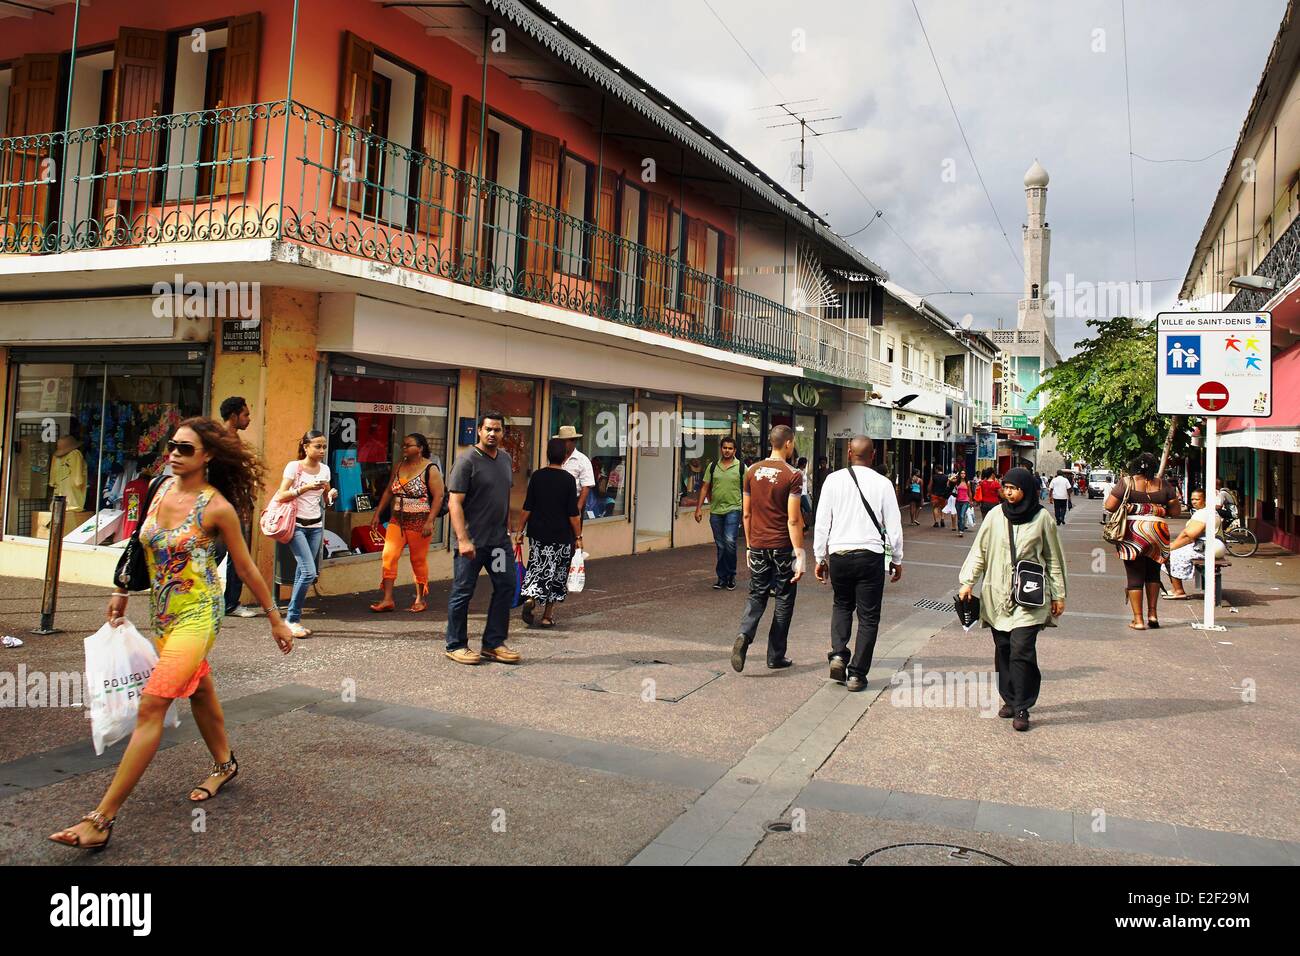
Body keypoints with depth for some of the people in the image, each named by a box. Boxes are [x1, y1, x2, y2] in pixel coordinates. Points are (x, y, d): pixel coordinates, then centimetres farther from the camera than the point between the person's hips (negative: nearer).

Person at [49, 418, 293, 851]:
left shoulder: (216, 506, -15)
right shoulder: (162, 487, 2)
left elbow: (246, 568, -7)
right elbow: (145, 544, 18)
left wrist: (276, 620, -2)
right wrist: (123, 591, 19)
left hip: (197, 613, -7)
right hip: (163, 612, 7)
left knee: (151, 704, -13)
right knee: (198, 689, 22)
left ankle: (102, 818, -10)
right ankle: (224, 763, 43)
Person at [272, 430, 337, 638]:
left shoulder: (325, 469, 8)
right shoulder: (294, 467, -7)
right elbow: (281, 496, -13)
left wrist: (331, 495, -5)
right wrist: (307, 487, -23)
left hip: (316, 526, 5)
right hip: (297, 525, -5)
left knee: (303, 573, 5)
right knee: (309, 572, -14)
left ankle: (295, 619, 13)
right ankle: (292, 619, -2)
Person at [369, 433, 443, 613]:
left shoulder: (430, 469, -8)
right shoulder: (398, 467, 11)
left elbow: (439, 496, -12)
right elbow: (388, 492, 18)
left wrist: (430, 521, -19)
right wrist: (377, 514, 13)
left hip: (419, 522, -5)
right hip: (397, 520, 5)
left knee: (418, 560, 5)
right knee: (388, 555, -5)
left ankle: (421, 599, 20)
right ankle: (388, 600, -1)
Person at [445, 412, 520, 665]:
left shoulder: (505, 458, 11)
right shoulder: (467, 461, -11)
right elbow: (455, 503, -16)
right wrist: (463, 539, -23)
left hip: (500, 539, 7)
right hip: (472, 541, -7)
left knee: (506, 588, 9)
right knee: (463, 592, 3)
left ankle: (493, 644, 20)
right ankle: (455, 645, 17)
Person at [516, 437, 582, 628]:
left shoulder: (537, 476, -1)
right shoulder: (568, 479, -9)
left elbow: (527, 508, 1)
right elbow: (573, 513, -8)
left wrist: (520, 531, 9)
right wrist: (578, 537, 0)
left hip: (537, 533, 2)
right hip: (561, 536, -2)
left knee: (537, 568, 17)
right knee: (556, 574, 9)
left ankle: (530, 599, -8)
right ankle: (547, 617, 13)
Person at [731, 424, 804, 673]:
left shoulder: (752, 471, 4)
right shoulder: (793, 475, -11)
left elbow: (746, 514, 8)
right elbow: (793, 520, -15)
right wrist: (800, 555, -12)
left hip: (758, 545, 4)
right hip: (783, 546, -4)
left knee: (757, 594, 15)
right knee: (784, 599, 10)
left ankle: (744, 636, -11)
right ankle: (776, 656, 15)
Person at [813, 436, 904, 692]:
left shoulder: (833, 480, -2)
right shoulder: (882, 483, -4)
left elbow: (821, 522, 0)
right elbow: (893, 525, 0)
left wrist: (820, 558, 10)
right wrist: (896, 560, 12)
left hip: (838, 555, 2)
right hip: (871, 555, -1)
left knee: (842, 605, 23)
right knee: (868, 615, 9)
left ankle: (838, 654, 3)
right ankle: (857, 674, 10)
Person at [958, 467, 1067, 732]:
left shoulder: (1041, 518, 0)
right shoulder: (996, 515, 4)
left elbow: (1054, 559, 7)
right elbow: (979, 551, 8)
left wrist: (1059, 595, 8)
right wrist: (967, 582, 0)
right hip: (997, 595, 3)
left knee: (1021, 650, -11)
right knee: (1003, 650, 7)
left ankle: (1021, 709, -4)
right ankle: (1009, 699, 20)